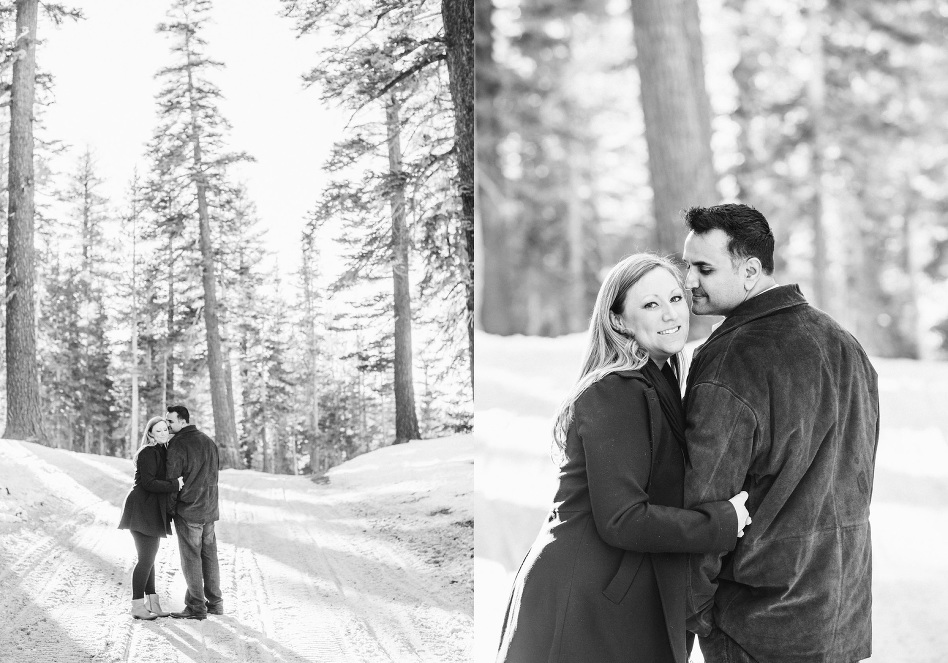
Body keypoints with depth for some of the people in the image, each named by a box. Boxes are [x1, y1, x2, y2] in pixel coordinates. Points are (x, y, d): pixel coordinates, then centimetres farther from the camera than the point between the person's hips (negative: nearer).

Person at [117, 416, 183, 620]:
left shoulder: (163, 451, 15)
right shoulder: (148, 453, -14)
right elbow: (147, 482, -23)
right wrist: (174, 485, -23)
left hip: (151, 511, 10)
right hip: (142, 509, -10)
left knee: (149, 558, 13)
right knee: (146, 559, -7)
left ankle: (152, 602, 18)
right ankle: (137, 606, 0)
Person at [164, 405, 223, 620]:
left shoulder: (177, 446, -15)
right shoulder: (208, 442, 8)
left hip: (187, 510, -7)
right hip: (210, 508, 7)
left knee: (191, 558, -1)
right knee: (209, 555, 13)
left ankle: (196, 607, 2)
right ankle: (215, 602, 18)